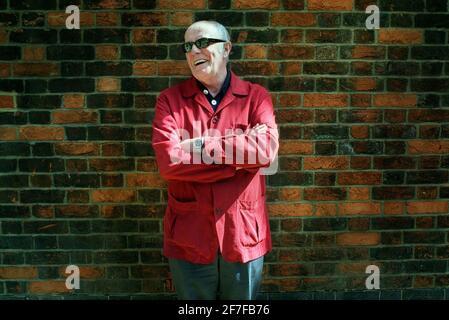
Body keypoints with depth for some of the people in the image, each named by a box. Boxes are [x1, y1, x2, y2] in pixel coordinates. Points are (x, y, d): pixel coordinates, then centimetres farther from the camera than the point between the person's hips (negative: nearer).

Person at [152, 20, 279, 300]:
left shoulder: (256, 96, 0)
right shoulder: (170, 100, -1)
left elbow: (266, 150, -18)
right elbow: (167, 160, -17)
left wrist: (199, 146, -17)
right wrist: (241, 158, -16)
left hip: (243, 234, 1)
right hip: (190, 236, 0)